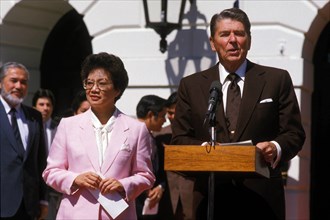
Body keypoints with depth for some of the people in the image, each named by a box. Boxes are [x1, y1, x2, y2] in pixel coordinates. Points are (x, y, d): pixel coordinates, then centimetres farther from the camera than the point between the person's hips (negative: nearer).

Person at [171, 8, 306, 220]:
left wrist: (276, 148, -16)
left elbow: (294, 133, 6)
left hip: (262, 197, 0)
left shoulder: (277, 80, 9)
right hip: (211, 197, 1)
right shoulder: (191, 85, 12)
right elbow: (180, 139, 8)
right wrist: (204, 147, -13)